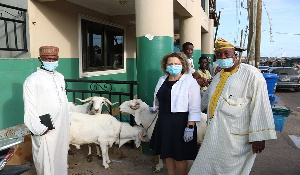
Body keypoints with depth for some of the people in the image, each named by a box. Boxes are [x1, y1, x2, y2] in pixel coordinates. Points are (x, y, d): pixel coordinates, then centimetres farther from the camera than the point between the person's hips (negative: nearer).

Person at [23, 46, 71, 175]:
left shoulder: (60, 77, 10)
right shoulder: (32, 80, -11)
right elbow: (30, 109, -13)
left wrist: (69, 118, 16)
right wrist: (40, 129, -15)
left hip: (63, 125, 6)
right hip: (46, 130, -6)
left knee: (61, 154, 18)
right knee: (46, 159, 4)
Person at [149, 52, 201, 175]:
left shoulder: (190, 82, -12)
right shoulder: (162, 80, 10)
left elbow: (194, 108, -17)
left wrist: (190, 128, -21)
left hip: (180, 123, -6)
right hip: (164, 122, 7)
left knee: (180, 157, 1)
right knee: (168, 154, 15)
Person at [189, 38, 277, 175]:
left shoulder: (251, 75, -9)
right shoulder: (218, 77, 15)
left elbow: (260, 106, -14)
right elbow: (205, 100, 28)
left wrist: (258, 137, -17)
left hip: (235, 138, -7)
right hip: (215, 135, 7)